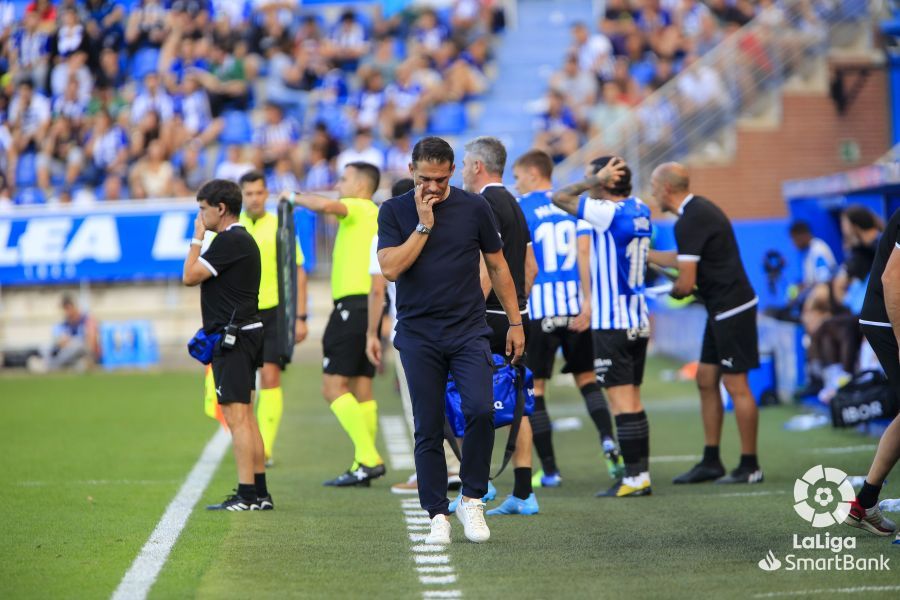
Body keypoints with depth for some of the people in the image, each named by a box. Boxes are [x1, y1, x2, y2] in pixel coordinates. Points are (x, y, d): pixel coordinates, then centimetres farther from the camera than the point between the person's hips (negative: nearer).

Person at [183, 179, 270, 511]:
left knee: (237, 416, -11)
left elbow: (190, 276, -14)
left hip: (232, 335, -11)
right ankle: (260, 493, 15)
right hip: (245, 332, 11)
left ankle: (246, 495, -12)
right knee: (246, 416, 13)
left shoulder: (229, 241, -15)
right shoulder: (241, 239, 18)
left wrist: (197, 238, -5)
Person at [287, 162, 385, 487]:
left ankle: (369, 459, -18)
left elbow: (325, 205, -27)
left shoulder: (357, 208, -6)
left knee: (333, 386, -10)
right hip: (370, 305, 9)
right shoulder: (378, 216, 21)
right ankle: (363, 464, 8)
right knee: (361, 389, 9)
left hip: (352, 305, -9)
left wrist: (296, 197, -10)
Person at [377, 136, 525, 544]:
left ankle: (472, 500, -1)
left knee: (480, 410, -18)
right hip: (418, 336, 0)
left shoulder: (474, 207, 2)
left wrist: (515, 322, 9)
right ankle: (437, 514, 10)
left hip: (469, 331, 0)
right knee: (429, 429, 1)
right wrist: (424, 225, -14)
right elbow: (390, 268, -12)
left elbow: (497, 267, 10)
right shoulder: (394, 211, 0)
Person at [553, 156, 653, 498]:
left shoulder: (608, 212, -15)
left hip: (611, 324, -8)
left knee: (623, 401, -7)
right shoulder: (640, 210, 10)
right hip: (638, 321, 8)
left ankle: (634, 478, -8)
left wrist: (597, 180, -4)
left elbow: (561, 198, -9)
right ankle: (642, 474, 12)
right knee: (632, 401, 12)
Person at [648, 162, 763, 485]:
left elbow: (686, 282, -18)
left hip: (731, 310, -10)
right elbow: (682, 259, 28)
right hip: (722, 311, 10)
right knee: (706, 381, 12)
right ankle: (711, 462, 16)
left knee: (736, 386, -5)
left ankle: (750, 466, 1)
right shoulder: (701, 209, 13)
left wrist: (675, 290, 5)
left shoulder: (690, 222, -18)